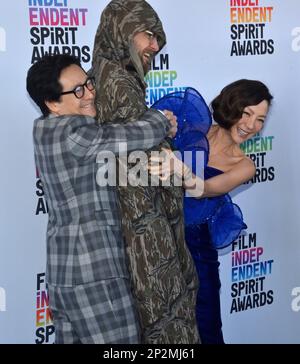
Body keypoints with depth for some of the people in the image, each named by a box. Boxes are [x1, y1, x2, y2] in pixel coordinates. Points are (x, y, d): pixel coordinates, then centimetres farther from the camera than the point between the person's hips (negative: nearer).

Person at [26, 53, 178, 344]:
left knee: (71, 338, 14)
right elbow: (143, 135, -18)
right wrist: (162, 120, 4)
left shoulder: (47, 130, 12)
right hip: (94, 272, -10)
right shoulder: (72, 133, -17)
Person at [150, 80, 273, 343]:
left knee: (206, 329, 4)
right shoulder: (195, 126, -3)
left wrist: (179, 167, -43)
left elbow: (203, 189, -22)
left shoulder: (244, 167, -3)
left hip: (195, 246, 1)